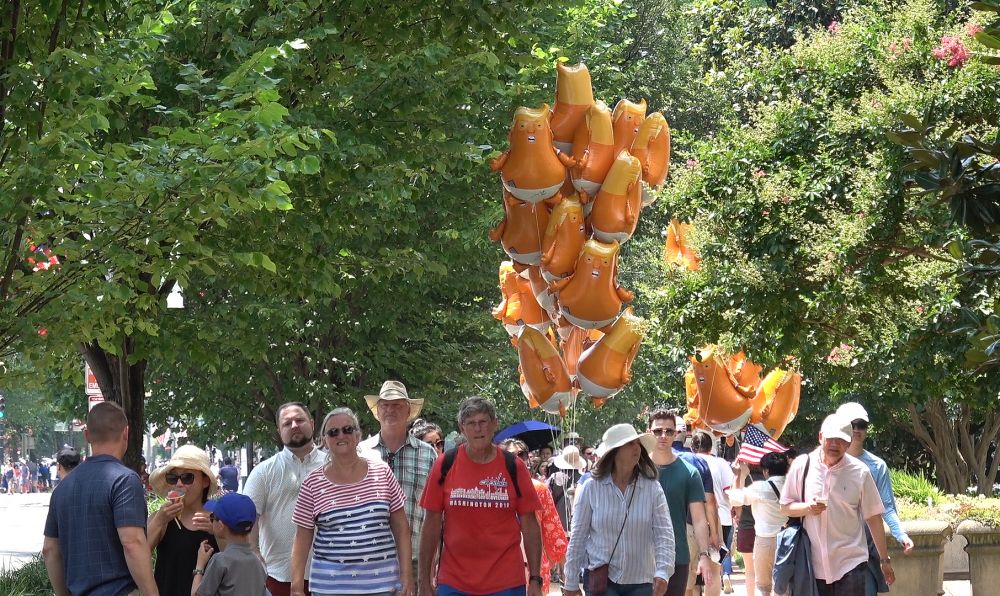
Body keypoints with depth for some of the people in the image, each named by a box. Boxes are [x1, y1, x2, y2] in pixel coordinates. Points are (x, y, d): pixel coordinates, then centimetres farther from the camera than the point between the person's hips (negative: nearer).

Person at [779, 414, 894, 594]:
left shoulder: (860, 472, -2)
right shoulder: (802, 465, 1)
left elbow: (873, 517, 3)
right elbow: (785, 507, 7)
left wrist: (884, 559, 5)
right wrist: (807, 508, -14)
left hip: (850, 564, -2)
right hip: (813, 564, 2)